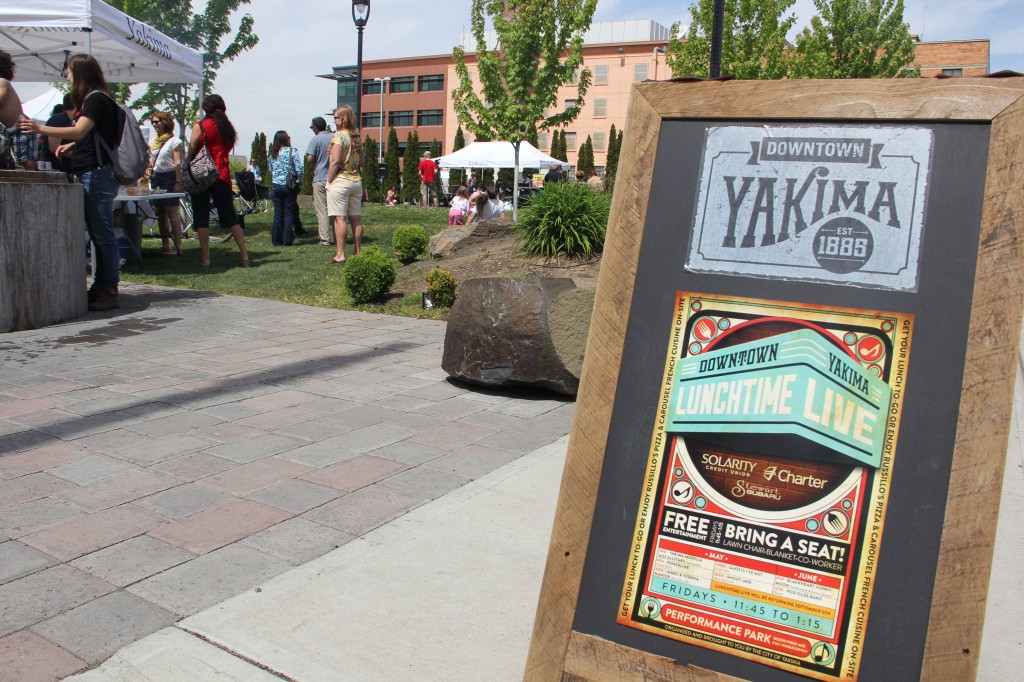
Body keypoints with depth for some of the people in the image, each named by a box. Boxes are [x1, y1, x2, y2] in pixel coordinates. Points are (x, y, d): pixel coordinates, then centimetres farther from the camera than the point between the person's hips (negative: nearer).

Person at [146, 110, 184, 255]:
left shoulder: (174, 140, -4)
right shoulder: (153, 141, 17)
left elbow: (178, 163, -11)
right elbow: (150, 160, 23)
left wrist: (178, 182, -18)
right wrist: (148, 174, 11)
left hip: (169, 177, -7)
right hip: (156, 177, 7)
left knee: (172, 212, -9)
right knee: (160, 213, 6)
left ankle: (178, 247, -8)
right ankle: (165, 246, 10)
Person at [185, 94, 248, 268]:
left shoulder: (200, 126, -4)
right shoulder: (228, 128, 10)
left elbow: (191, 153, -7)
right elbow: (227, 150, 10)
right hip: (223, 175, 4)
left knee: (201, 218, 0)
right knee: (230, 217, 9)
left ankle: (205, 258, -2)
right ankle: (244, 255, 5)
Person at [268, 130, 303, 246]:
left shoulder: (273, 154, 7)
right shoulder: (292, 151, -6)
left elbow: (270, 171, 12)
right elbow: (299, 169, -11)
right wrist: (299, 181, 2)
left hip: (276, 186, 4)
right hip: (289, 186, -4)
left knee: (278, 214, 8)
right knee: (289, 214, 2)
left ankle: (276, 240, 9)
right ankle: (287, 240, 0)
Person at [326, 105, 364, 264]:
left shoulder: (339, 135, -10)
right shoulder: (357, 137, 12)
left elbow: (336, 161, -17)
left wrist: (329, 181, -12)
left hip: (340, 181, -7)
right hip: (356, 181, 7)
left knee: (340, 218, -6)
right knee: (356, 218, 9)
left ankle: (340, 254, -6)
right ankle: (357, 252, 14)